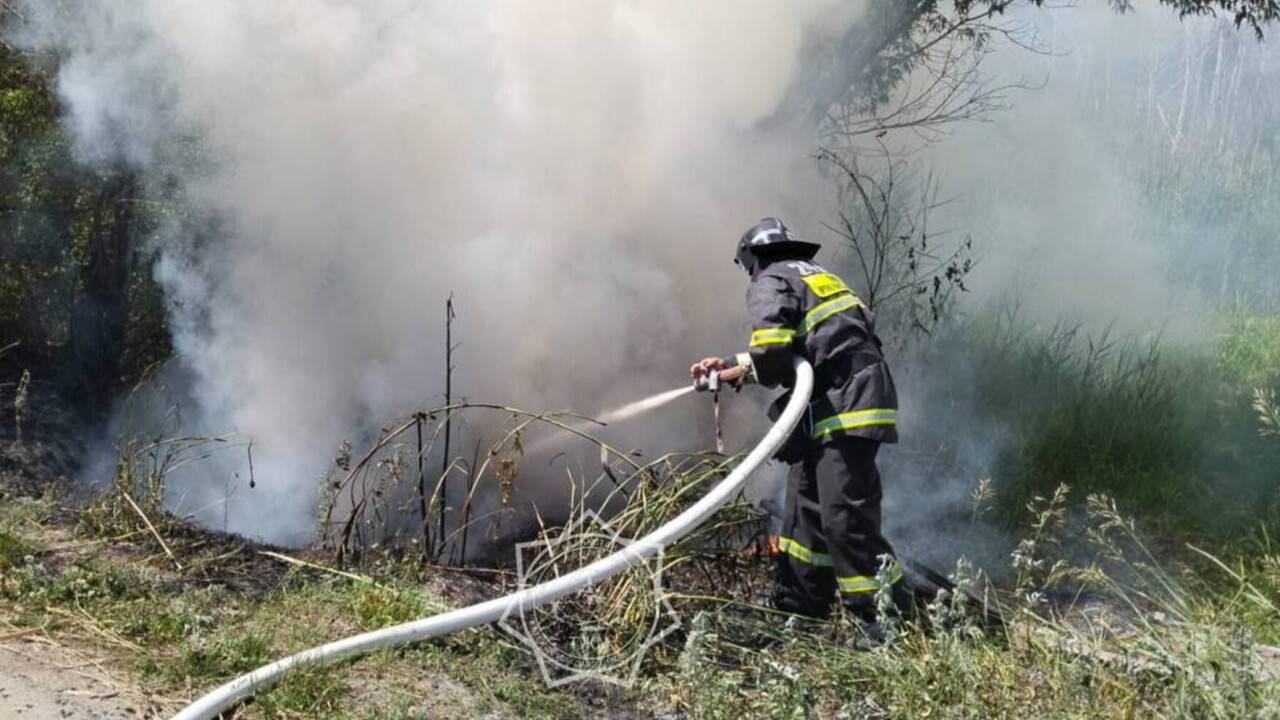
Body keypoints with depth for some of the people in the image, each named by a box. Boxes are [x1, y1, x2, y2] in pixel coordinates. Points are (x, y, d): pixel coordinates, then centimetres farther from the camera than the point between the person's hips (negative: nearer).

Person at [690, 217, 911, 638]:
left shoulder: (770, 282, 0)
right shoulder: (815, 276, 28)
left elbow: (772, 352, -15)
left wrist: (744, 370, 5)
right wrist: (734, 365, 28)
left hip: (844, 412, -10)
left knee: (846, 521, -12)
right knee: (806, 513, 15)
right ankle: (796, 610, 21)